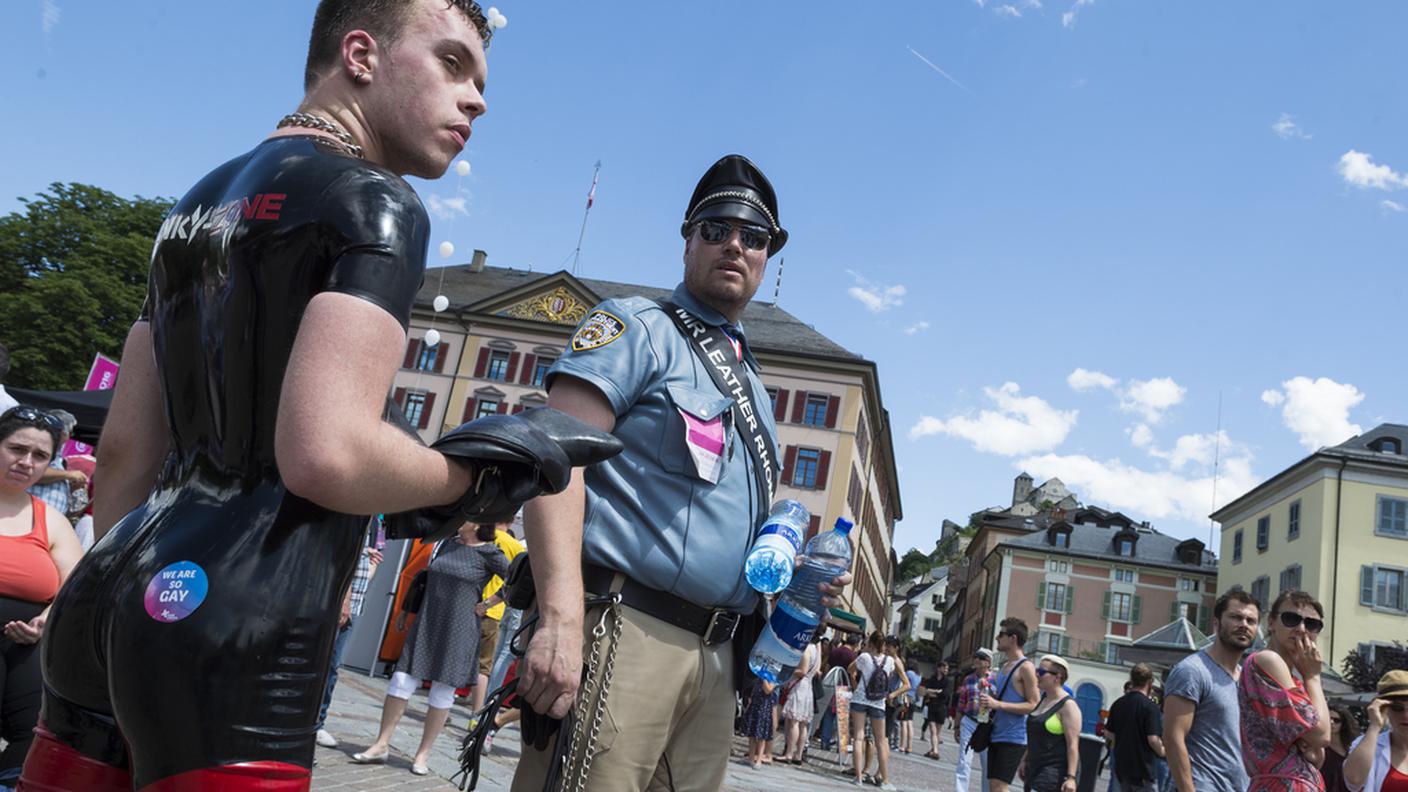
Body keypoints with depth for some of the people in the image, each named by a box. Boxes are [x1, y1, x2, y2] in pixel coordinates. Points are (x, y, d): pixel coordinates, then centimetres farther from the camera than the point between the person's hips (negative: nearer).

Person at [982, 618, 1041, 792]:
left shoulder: (1025, 667, -12)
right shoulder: (1005, 666, 15)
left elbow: (1034, 705, -18)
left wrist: (998, 704, -23)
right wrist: (988, 700, 7)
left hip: (1013, 738, -9)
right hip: (996, 735, 9)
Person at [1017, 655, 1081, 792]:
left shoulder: (1067, 705, -12)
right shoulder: (1043, 699, 13)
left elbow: (1073, 744, -18)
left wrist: (1071, 777, -23)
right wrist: (1024, 760, 21)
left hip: (1056, 770, -9)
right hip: (1036, 767, 9)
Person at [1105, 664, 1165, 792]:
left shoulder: (1117, 704, 5)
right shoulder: (1150, 706, -15)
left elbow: (1108, 734, 8)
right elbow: (1153, 739, -19)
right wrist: (1161, 751, 0)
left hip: (1121, 767, 6)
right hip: (1143, 769, -6)